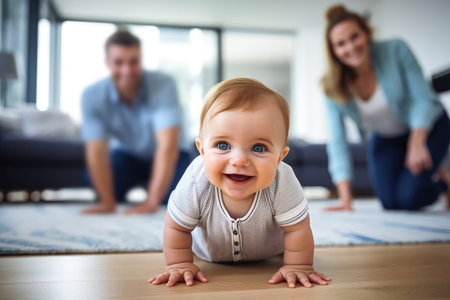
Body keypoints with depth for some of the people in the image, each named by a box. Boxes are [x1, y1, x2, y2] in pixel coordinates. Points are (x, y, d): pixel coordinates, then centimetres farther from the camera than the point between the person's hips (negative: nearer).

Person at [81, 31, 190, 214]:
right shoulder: (92, 96, -23)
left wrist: (151, 202, -42)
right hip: (126, 154, 2)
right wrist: (108, 204, -30)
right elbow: (96, 151, -25)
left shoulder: (163, 85, -31)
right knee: (93, 177, -24)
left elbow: (167, 146, -37)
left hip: (166, 157, -1)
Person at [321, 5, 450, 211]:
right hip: (385, 139, 3)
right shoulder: (333, 87, -22)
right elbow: (337, 141, -24)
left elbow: (422, 98, -22)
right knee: (391, 204, -6)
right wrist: (345, 198, -29)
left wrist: (417, 144, -36)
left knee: (408, 199, -15)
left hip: (427, 127, -2)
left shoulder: (396, 50, -26)